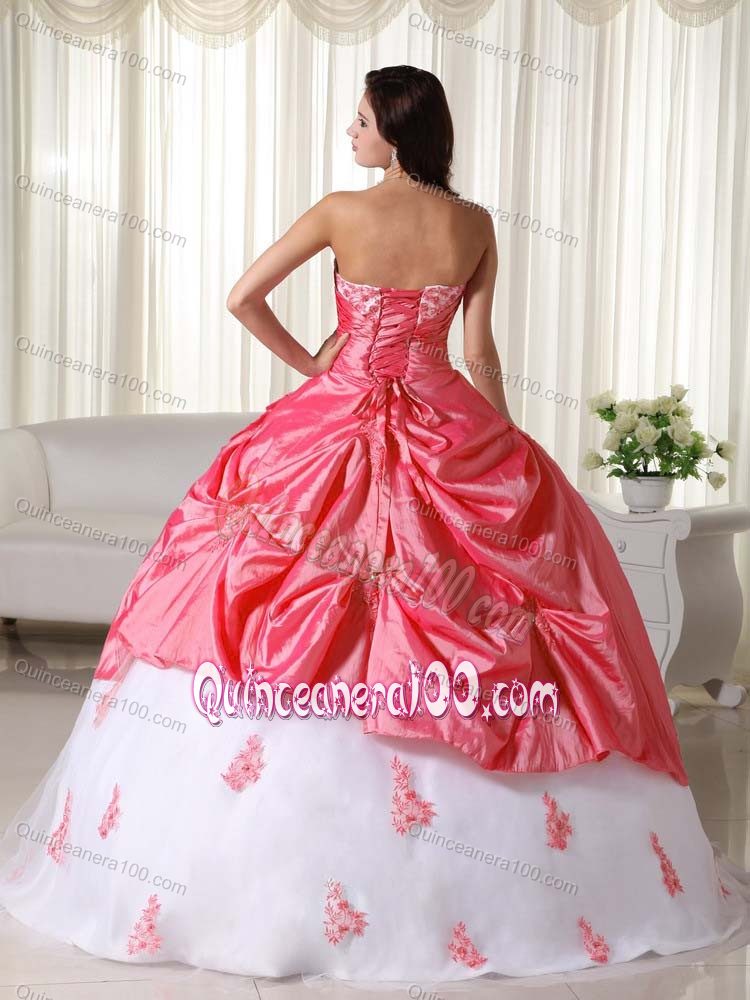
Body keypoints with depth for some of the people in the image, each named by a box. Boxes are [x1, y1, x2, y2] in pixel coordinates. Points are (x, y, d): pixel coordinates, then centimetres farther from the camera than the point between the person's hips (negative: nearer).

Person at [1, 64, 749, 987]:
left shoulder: (342, 212, -5)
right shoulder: (475, 226, 2)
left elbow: (243, 298, -3)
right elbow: (480, 353, 4)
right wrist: (506, 455, 14)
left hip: (336, 429, -2)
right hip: (451, 430, 2)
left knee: (269, 604, 6)